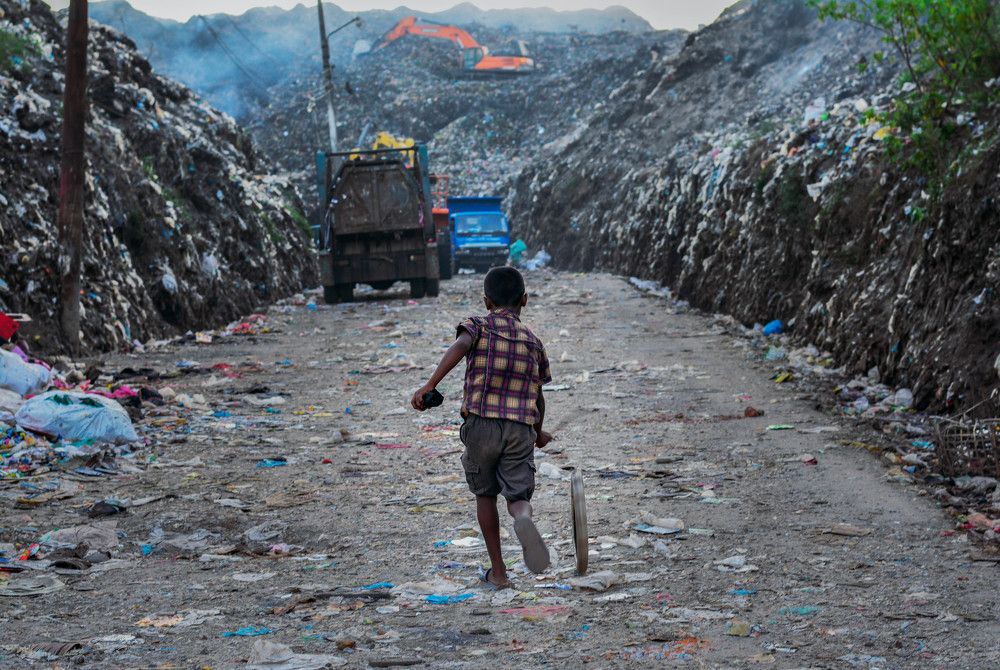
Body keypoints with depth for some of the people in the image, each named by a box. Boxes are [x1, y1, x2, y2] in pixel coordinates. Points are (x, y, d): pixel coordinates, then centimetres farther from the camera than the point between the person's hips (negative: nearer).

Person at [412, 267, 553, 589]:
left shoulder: (479, 325, 5)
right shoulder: (533, 341, 15)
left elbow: (460, 347, -19)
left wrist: (429, 386, -26)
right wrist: (539, 433, 38)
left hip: (481, 423, -1)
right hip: (520, 428, 1)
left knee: (485, 494, 18)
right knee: (518, 496, 3)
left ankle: (498, 571, 18)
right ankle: (523, 518, -35)